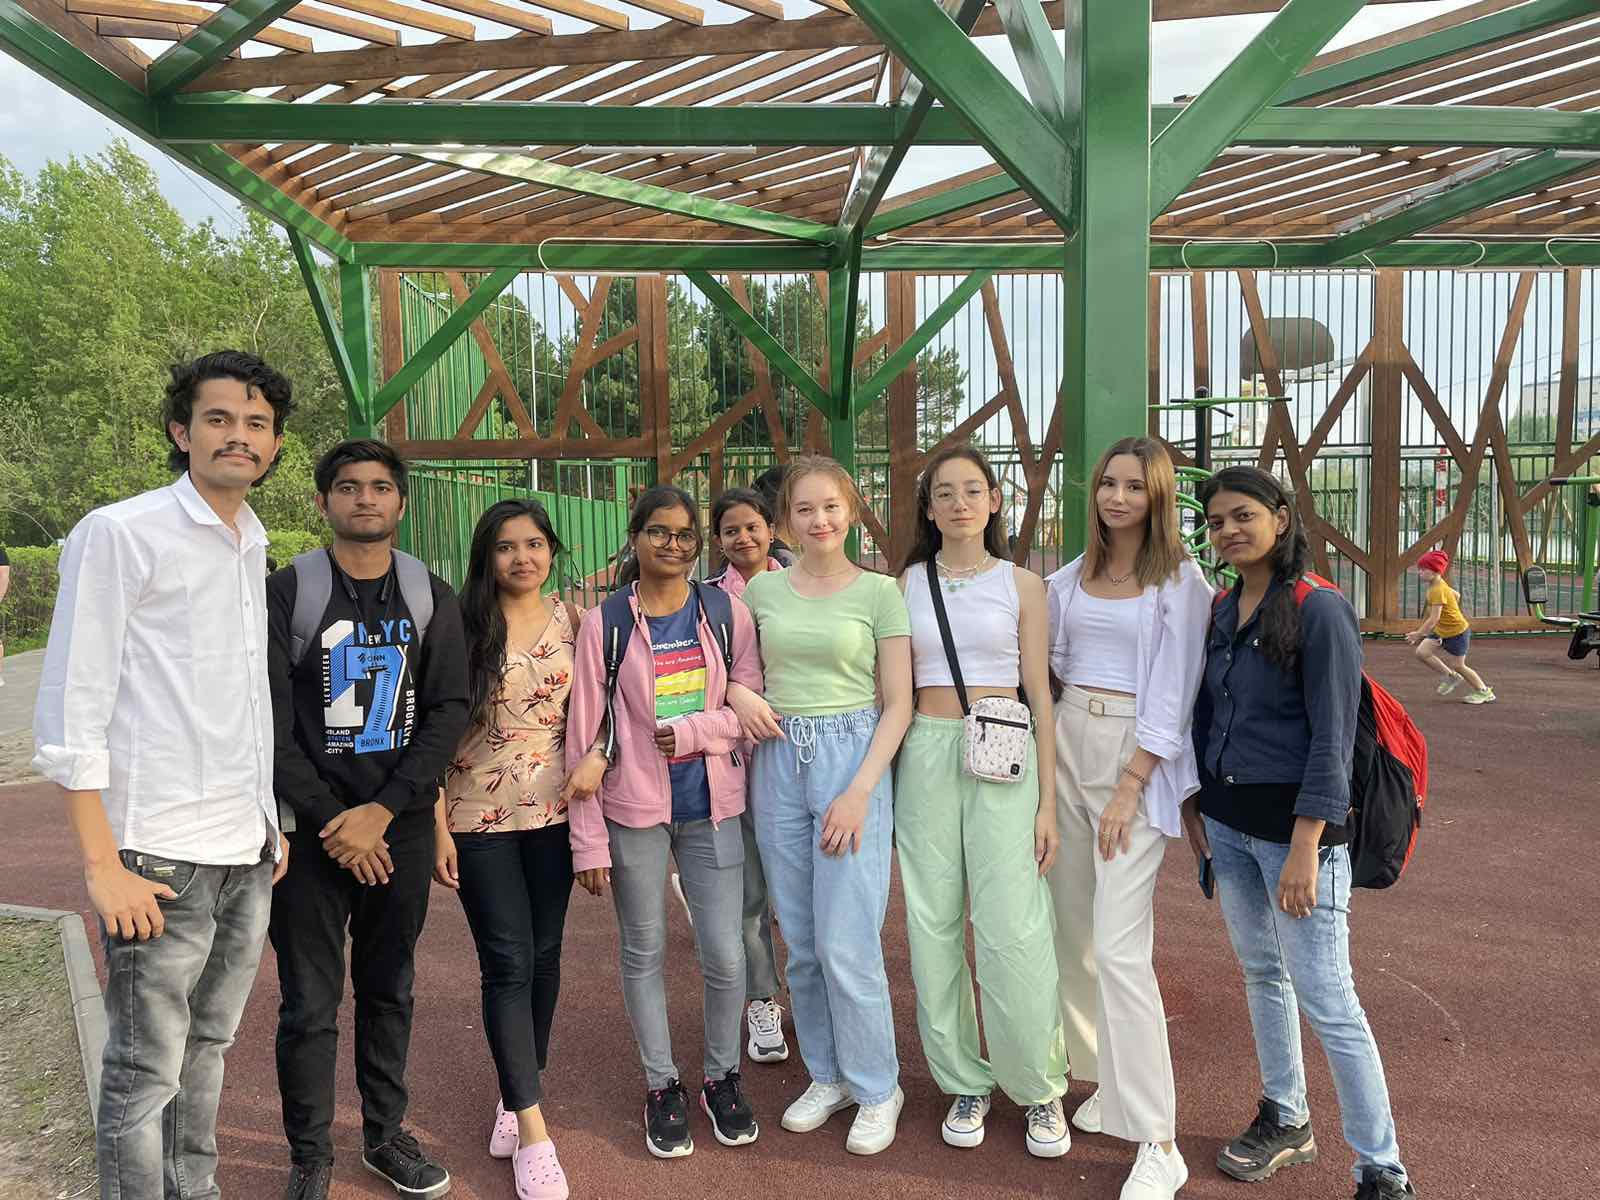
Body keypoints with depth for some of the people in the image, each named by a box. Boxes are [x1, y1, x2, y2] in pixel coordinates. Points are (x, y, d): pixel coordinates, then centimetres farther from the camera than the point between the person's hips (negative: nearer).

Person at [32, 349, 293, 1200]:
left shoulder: (253, 548, 13)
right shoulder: (119, 535, -8)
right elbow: (70, 715, -11)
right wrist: (103, 865, -14)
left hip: (246, 853, 7)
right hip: (161, 854, -7)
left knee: (207, 1048, 18)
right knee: (144, 1072, 4)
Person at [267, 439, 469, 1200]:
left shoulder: (431, 596, 4)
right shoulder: (288, 591, -3)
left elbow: (449, 710, -1)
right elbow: (271, 723, -6)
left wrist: (381, 812, -10)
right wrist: (334, 822, -11)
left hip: (400, 828, 2)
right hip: (312, 828, -2)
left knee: (389, 991, 14)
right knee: (309, 1005, 5)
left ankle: (385, 1135, 30)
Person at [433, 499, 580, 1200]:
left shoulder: (572, 621, 2)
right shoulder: (461, 625, -6)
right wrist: (438, 826, -8)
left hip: (554, 812, 3)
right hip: (479, 818, -3)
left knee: (543, 955, 11)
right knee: (507, 964, -1)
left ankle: (518, 1093, 32)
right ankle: (533, 1133, 6)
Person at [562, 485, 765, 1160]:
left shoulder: (727, 614, 1)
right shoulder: (604, 623, -3)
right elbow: (585, 736, -3)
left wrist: (682, 732, -16)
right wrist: (588, 841, -5)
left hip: (711, 806, 1)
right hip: (633, 810, -1)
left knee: (725, 955, 3)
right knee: (643, 953, 11)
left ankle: (722, 1077, 28)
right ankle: (661, 1086, 30)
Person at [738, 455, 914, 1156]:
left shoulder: (879, 592, -3)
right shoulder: (762, 590, 6)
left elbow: (898, 706, -4)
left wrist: (859, 793, -12)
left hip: (854, 761, -4)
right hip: (778, 761, 4)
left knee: (846, 943, -4)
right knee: (801, 942, 11)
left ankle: (876, 1088, 17)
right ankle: (827, 1076, 30)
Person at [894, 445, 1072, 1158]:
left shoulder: (1021, 585, 5)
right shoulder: (907, 585, 9)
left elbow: (1039, 693, 4)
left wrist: (1047, 801, 0)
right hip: (926, 757, 2)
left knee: (1011, 931, -6)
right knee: (934, 926, 4)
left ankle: (1040, 1088, 14)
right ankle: (966, 1083, 21)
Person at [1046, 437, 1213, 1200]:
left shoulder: (1181, 583, -5)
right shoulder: (1072, 577, 11)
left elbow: (1173, 696, -10)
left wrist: (1129, 789, -15)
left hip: (1135, 758, -6)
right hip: (1067, 741, 6)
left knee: (1119, 947, -11)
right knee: (1072, 929, 10)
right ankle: (1110, 1082, 28)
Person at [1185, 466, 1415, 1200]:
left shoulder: (1319, 610, -13)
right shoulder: (1221, 612, 7)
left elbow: (1332, 738, -16)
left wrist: (1305, 846, -19)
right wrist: (1193, 803, 13)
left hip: (1292, 821, -7)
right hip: (1227, 821, 7)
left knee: (1326, 999, -3)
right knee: (1261, 972, 17)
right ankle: (1285, 1120, 34)